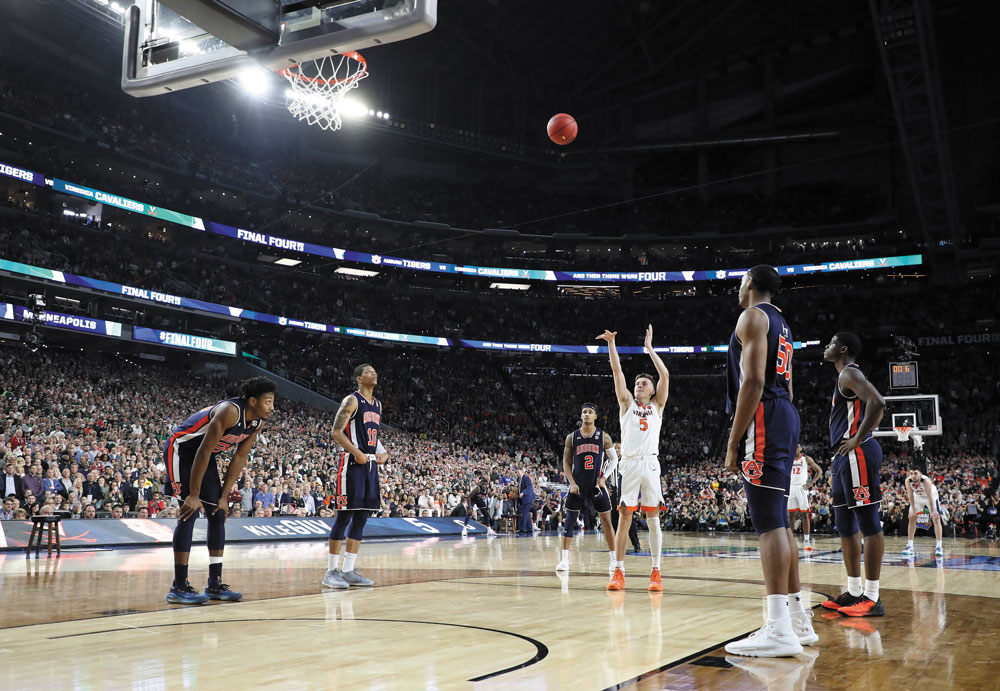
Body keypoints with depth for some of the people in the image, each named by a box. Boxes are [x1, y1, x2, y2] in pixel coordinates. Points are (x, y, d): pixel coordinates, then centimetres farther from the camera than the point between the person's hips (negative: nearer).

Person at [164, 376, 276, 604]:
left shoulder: (258, 423, -7)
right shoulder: (230, 411, -32)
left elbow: (240, 458, 1)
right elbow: (203, 452, -32)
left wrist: (224, 496, -1)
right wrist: (193, 495, -29)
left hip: (205, 456, 9)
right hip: (181, 449, -9)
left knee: (218, 513, 4)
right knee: (191, 510, -17)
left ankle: (215, 584, 9)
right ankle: (178, 587, -14)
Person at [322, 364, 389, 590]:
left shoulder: (377, 404, 18)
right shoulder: (352, 400, -7)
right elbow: (337, 432, -13)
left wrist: (383, 452, 8)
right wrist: (357, 452, -21)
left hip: (371, 464, 8)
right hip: (352, 464, -8)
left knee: (361, 518, 7)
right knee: (344, 516, -7)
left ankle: (348, 571, 12)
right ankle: (331, 571, -2)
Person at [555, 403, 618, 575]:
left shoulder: (604, 436, 0)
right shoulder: (572, 437, 2)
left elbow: (614, 459, 4)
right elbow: (566, 462, 5)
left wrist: (604, 477, -10)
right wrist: (572, 483, -6)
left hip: (597, 484, -1)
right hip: (578, 485, 1)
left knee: (607, 521, 0)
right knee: (570, 520, 1)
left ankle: (614, 559, 8)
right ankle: (565, 559, 8)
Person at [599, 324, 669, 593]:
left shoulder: (657, 405, 13)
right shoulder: (627, 403, 14)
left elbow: (665, 375, 2)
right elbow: (617, 371, 6)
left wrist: (649, 347, 3)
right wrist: (611, 344, -2)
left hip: (650, 464, 0)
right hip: (628, 464, 0)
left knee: (653, 518, 0)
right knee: (624, 517, 0)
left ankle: (656, 572, 3)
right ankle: (619, 572, 2)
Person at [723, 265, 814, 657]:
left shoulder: (752, 317, -5)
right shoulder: (781, 324, 25)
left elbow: (753, 381, -17)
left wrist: (733, 443, -17)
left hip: (763, 420, -10)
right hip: (785, 416, 10)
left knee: (768, 521, -14)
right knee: (778, 521, 12)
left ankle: (779, 630, -17)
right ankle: (798, 621, 16)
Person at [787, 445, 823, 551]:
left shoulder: (806, 459, 1)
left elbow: (819, 471, 3)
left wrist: (811, 482, -9)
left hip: (802, 488, -2)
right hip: (791, 488, 2)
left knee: (805, 514, -4)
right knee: (790, 514, 1)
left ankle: (806, 541, -2)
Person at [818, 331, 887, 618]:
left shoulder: (849, 373, -8)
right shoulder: (844, 377, 22)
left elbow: (877, 403, -25)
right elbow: (874, 408, 30)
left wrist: (858, 439, -20)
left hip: (858, 454, -11)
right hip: (844, 457, 11)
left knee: (868, 523, -8)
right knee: (846, 526, 12)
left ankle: (871, 598, -6)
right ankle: (854, 592, 18)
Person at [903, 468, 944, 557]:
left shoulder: (926, 480, -38)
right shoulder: (908, 481, -28)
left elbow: (930, 497, -33)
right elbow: (910, 495, -18)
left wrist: (932, 511, -30)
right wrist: (913, 509, -20)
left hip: (931, 496, -4)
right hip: (918, 497, 4)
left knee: (936, 518, -12)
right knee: (912, 518, -1)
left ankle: (939, 547, -11)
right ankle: (909, 546, 5)